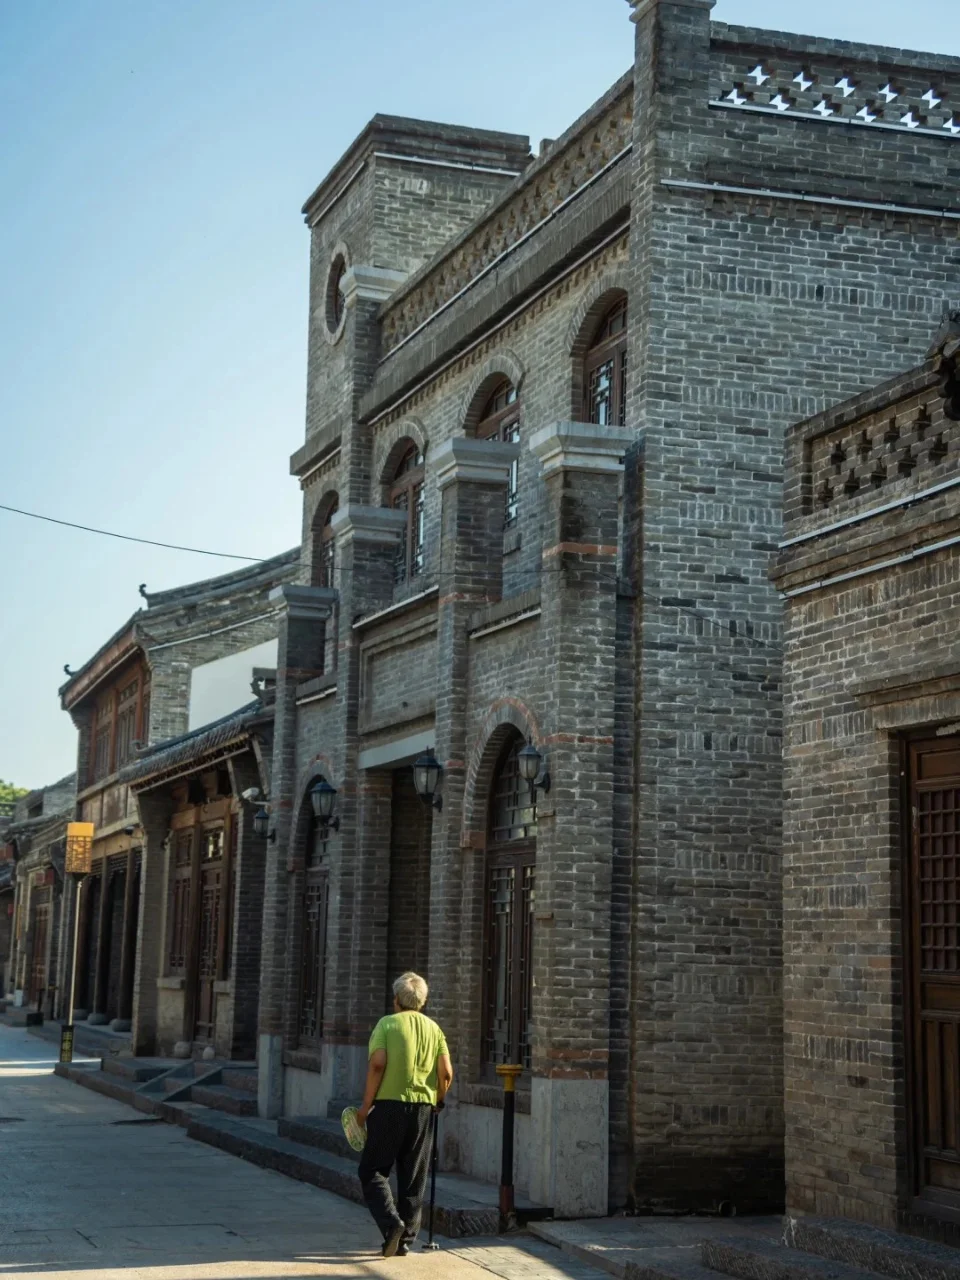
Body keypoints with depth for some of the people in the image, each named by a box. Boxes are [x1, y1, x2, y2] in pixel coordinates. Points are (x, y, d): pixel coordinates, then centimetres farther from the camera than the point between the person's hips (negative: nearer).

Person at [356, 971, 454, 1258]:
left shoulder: (387, 1024, -1)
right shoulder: (433, 1028, 10)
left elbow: (377, 1064, -14)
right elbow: (446, 1072, 1)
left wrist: (366, 1104, -7)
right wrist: (438, 1100, 18)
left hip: (389, 1105, -4)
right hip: (422, 1106, 4)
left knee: (373, 1171, 4)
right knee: (413, 1178, 11)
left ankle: (391, 1223, -16)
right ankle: (405, 1239, 12)